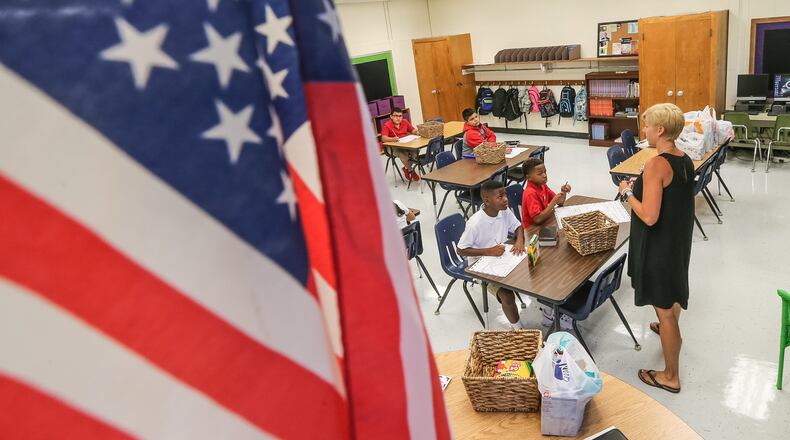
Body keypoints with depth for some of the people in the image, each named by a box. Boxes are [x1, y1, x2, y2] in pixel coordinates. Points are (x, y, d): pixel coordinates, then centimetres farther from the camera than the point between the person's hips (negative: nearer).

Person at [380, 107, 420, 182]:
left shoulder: (405, 122, 4)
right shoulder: (386, 125, -13)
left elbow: (413, 130, 11)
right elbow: (383, 138, -25)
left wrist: (416, 132, -14)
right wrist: (393, 139, -44)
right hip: (393, 147, -5)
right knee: (403, 154, -35)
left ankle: (407, 168, -1)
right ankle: (411, 171, -6)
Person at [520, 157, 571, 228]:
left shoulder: (542, 186, 3)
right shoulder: (530, 193, -22)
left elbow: (560, 203, 9)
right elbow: (538, 219, -29)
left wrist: (563, 192, -10)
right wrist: (553, 202, -27)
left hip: (544, 224, 8)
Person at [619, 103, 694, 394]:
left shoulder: (656, 165, -25)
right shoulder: (685, 161, 1)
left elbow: (649, 217, -28)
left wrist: (628, 193, -14)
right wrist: (641, 188, 11)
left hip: (659, 246, -9)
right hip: (679, 240, 9)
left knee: (664, 309, 4)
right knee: (673, 297, 33)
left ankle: (671, 376, 18)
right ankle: (669, 329, 60)